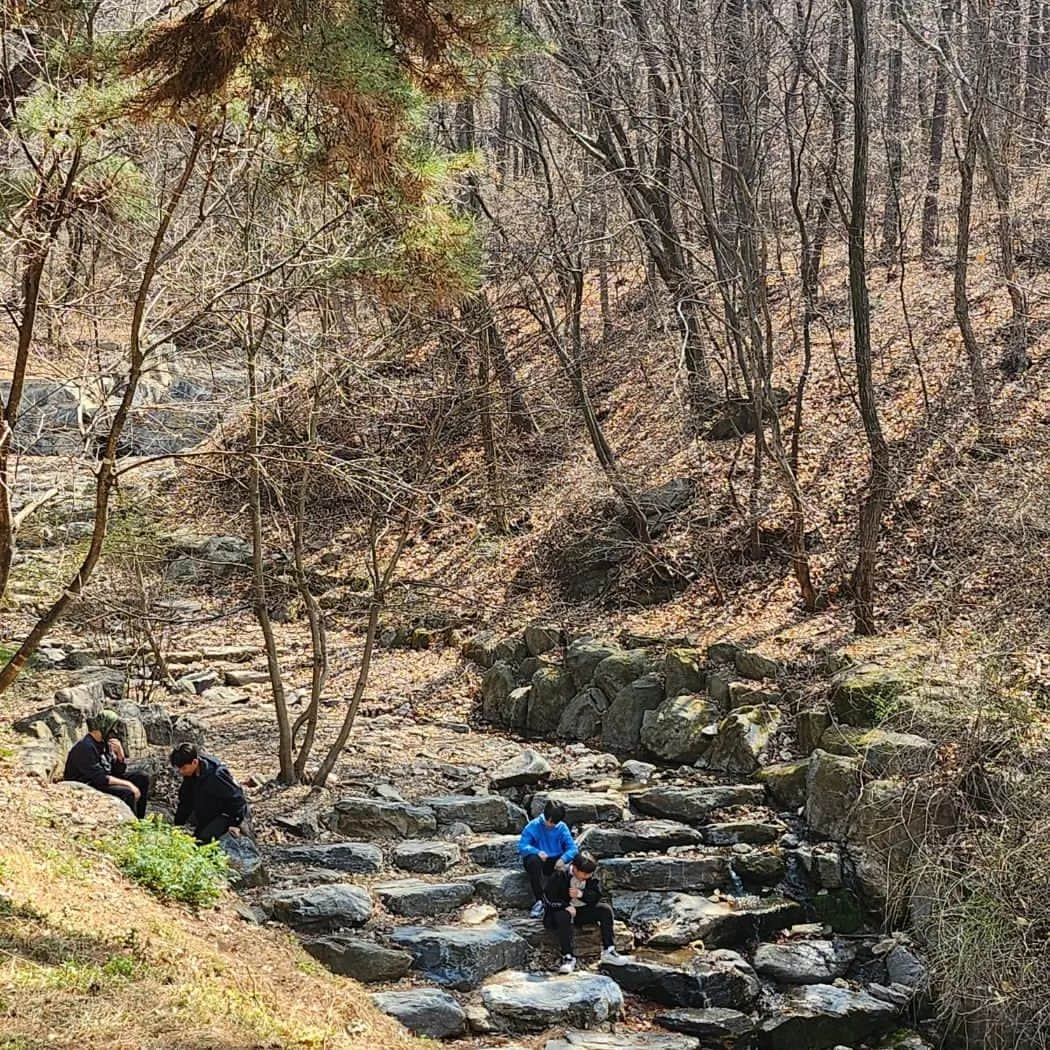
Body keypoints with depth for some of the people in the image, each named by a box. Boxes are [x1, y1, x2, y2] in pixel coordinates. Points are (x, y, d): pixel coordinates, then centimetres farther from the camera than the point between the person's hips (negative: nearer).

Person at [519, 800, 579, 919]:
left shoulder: (562, 828, -2)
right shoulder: (533, 826, -8)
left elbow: (572, 848, -9)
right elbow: (522, 846, -15)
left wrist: (563, 858, -32)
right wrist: (537, 852, -35)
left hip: (555, 863, 2)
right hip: (538, 861, -2)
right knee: (533, 860, -37)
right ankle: (539, 901, -31)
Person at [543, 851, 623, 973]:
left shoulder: (591, 877, -2)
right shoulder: (559, 876, -16)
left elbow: (598, 895, -7)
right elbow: (548, 898, -15)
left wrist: (581, 894, -24)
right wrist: (565, 906, -27)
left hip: (583, 911, 5)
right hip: (562, 909, -4)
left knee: (605, 909, -16)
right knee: (564, 916, -39)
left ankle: (608, 949, -14)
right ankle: (568, 958, -39)